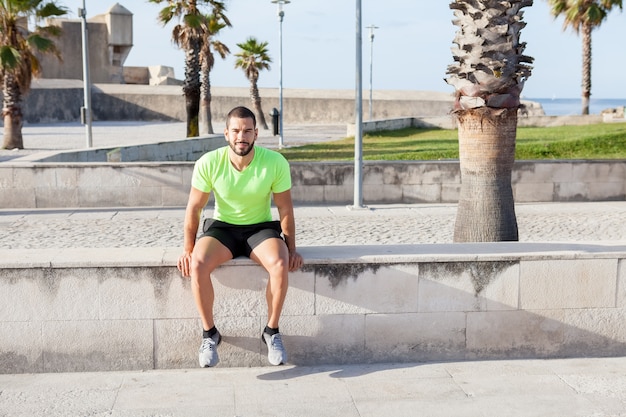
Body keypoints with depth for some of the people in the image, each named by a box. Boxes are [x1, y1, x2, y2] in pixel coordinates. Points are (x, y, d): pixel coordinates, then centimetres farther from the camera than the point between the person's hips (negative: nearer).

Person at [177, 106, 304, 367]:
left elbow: (285, 208, -5)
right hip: (222, 227, 1)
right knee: (198, 264, -30)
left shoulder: (276, 163, -15)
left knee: (280, 264, -33)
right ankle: (209, 333, -9)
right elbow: (194, 208, -4)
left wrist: (291, 248, -6)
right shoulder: (208, 163, -14)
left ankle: (272, 332, -10)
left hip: (261, 228, 0)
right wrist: (188, 249, -6)